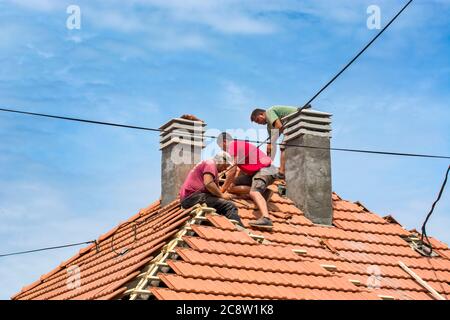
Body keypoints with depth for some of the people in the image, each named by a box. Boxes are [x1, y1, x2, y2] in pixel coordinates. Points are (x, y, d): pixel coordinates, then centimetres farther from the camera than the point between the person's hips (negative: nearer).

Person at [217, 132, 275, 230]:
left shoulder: (233, 145, -9)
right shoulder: (239, 145, 21)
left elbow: (233, 171, -13)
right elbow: (242, 169, 26)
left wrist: (222, 190, -6)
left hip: (265, 170, -10)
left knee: (253, 192, -35)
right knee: (231, 187, 7)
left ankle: (266, 219, -58)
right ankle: (262, 192, -7)